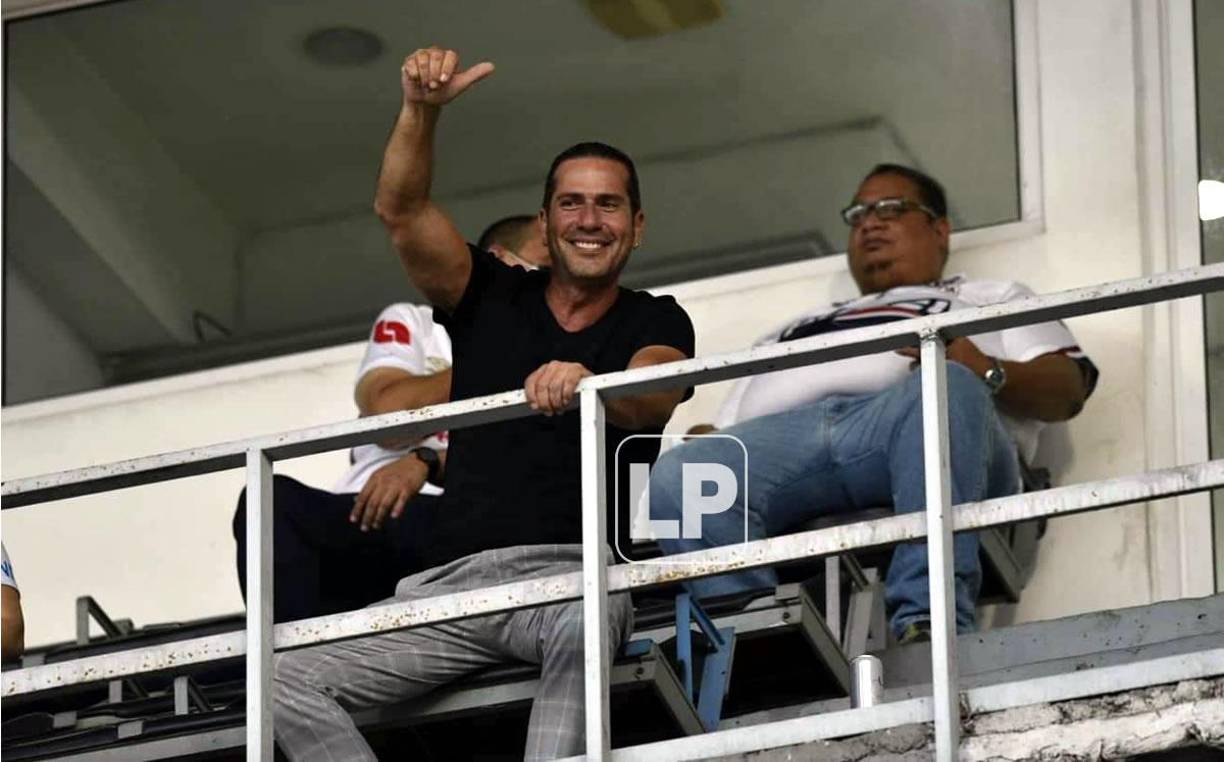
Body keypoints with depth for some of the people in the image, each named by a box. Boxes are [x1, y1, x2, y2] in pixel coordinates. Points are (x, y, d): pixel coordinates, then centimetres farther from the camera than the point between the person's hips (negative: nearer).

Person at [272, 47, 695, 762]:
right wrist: (421, 111, -13)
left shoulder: (655, 321, 13)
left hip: (573, 569, -4)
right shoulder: (492, 295, 20)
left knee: (583, 626, -42)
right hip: (453, 578, 4)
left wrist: (585, 381, -34)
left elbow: (652, 401, -10)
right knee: (289, 679, -17)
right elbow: (401, 211, 5)